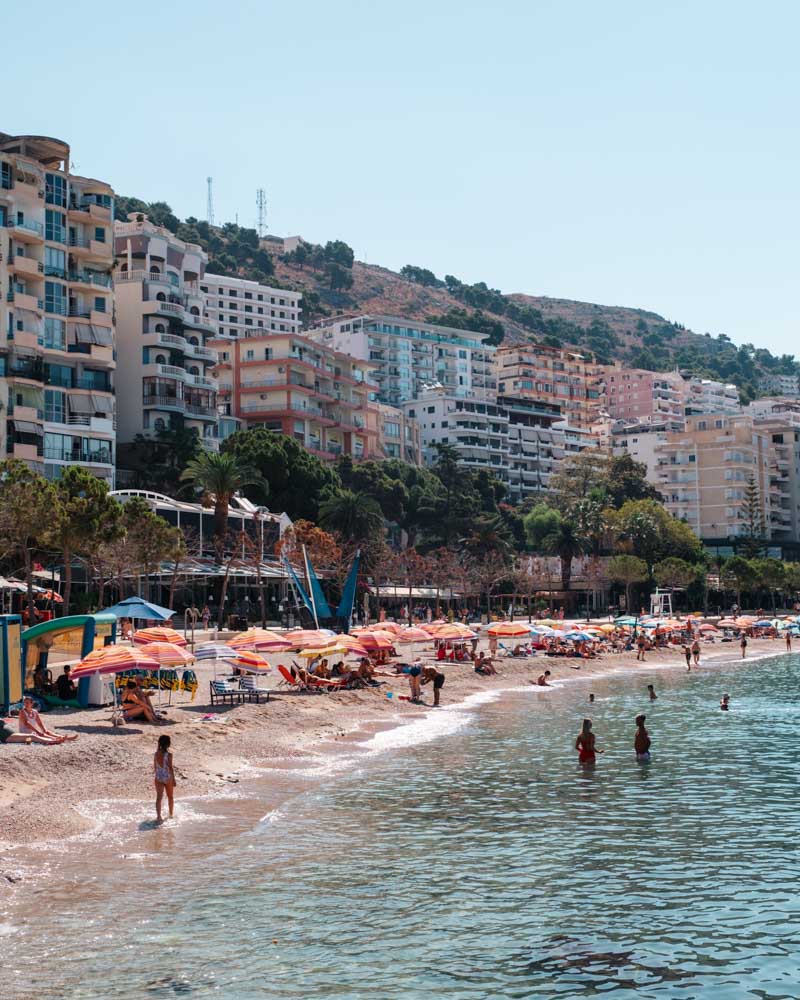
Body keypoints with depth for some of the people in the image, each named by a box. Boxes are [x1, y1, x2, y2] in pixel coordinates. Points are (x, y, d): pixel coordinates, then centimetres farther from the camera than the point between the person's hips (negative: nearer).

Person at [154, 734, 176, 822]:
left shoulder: (156, 754, -2)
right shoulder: (168, 755, -17)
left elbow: (155, 766, 6)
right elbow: (170, 768, -15)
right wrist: (173, 779, -8)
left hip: (158, 777, 3)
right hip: (168, 777, -3)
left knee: (159, 797, 1)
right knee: (170, 797, 17)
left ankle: (158, 816, -11)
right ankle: (171, 814, 31)